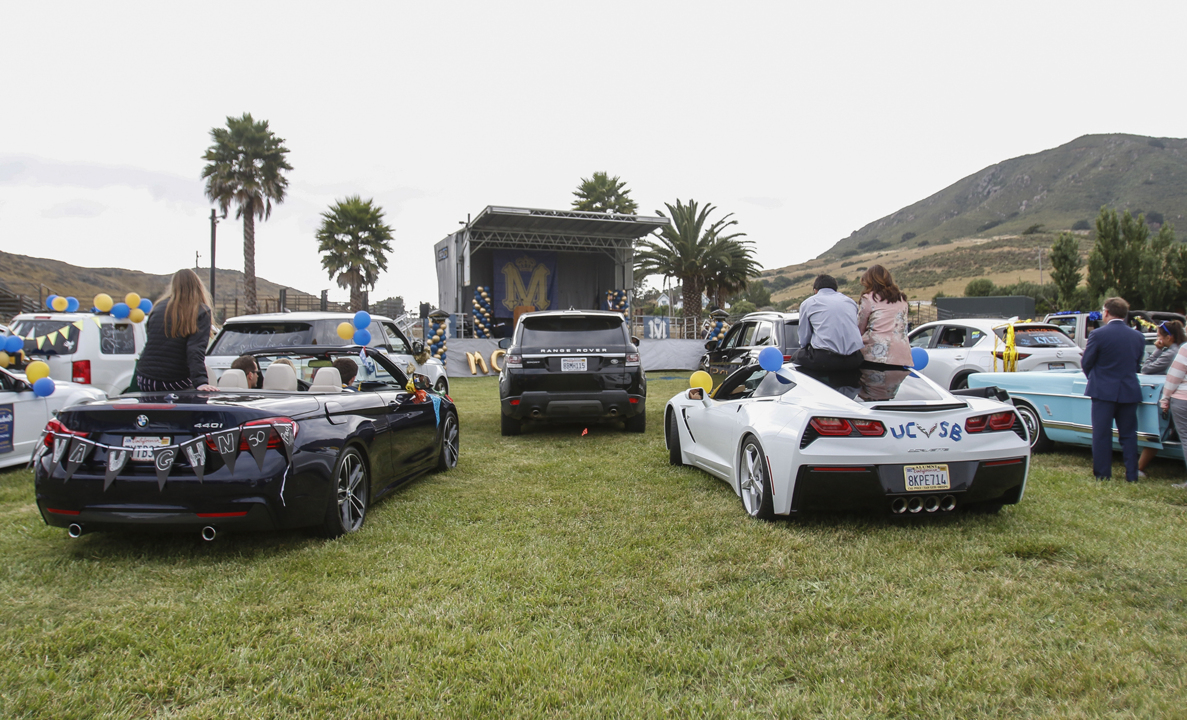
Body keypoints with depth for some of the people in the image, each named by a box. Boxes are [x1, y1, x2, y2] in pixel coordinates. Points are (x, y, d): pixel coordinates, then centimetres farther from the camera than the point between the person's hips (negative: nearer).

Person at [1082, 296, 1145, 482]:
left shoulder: (1098, 334, -12)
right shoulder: (1138, 337, 4)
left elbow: (1086, 363, -5)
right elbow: (1137, 366, 11)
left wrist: (1093, 377, 15)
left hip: (1104, 391, -4)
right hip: (1130, 392, 4)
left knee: (1102, 434, 3)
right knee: (1128, 435, 11)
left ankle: (1102, 474, 7)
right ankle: (1131, 475, 13)